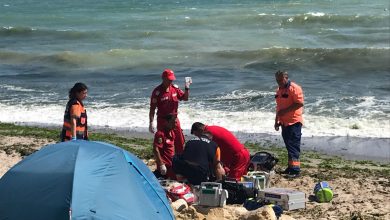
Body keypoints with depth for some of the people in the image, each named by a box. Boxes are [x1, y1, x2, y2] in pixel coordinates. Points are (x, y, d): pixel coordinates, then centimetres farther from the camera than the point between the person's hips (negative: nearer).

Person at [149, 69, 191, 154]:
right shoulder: (157, 92, -14)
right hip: (162, 121, -5)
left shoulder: (175, 88, 2)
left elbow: (185, 98, 11)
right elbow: (152, 109, -12)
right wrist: (151, 124, -16)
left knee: (180, 143, 10)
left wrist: (187, 88, -8)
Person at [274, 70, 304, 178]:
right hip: (284, 122, 8)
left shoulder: (294, 88, -12)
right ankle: (290, 167, 20)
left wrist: (285, 111, -21)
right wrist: (277, 121, 21)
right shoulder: (279, 90, 16)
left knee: (293, 145, -11)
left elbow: (300, 103, -19)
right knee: (288, 145, 13)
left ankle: (295, 170, -12)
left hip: (294, 122, -8)